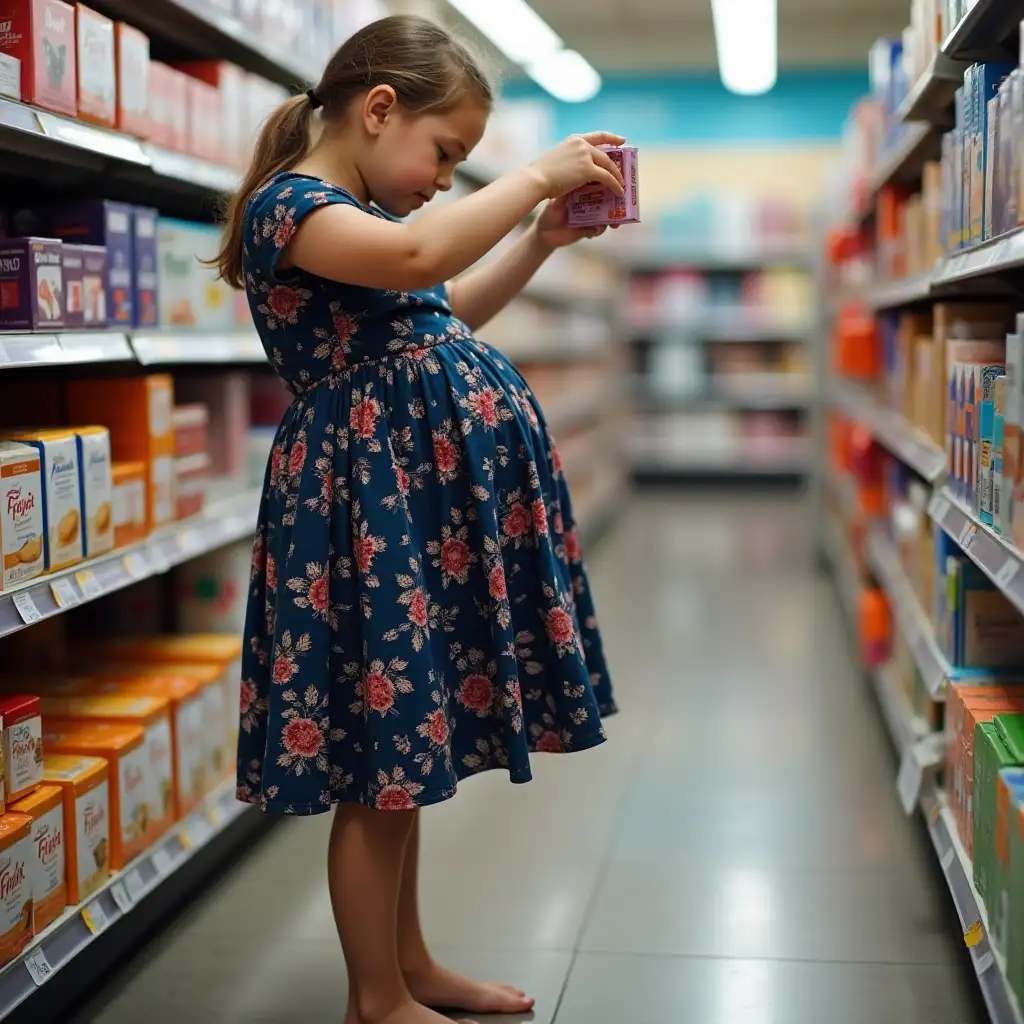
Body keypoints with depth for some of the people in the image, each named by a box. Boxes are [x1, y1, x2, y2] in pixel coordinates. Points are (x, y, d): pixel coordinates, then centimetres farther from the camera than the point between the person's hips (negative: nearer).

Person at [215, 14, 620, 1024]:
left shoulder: (359, 214, 18)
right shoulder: (287, 205, -12)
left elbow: (448, 315, 33)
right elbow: (417, 258, -31)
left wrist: (543, 239, 22)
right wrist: (537, 174, -19)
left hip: (430, 502, 10)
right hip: (372, 504, -10)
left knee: (406, 751, 17)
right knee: (381, 765, -2)